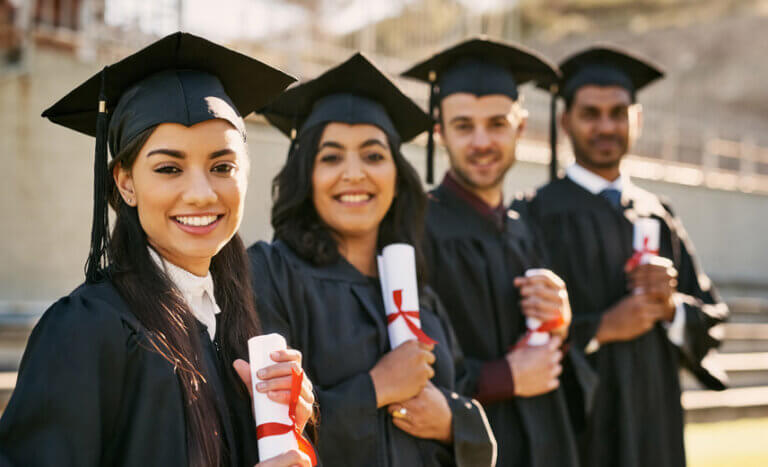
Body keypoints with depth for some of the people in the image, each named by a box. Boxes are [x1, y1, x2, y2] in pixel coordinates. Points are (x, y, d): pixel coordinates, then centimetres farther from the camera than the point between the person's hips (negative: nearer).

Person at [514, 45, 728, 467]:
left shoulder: (659, 216, 11)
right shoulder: (535, 215, -7)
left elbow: (711, 319, 8)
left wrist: (672, 306, -10)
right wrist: (602, 328, -19)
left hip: (654, 423, 5)